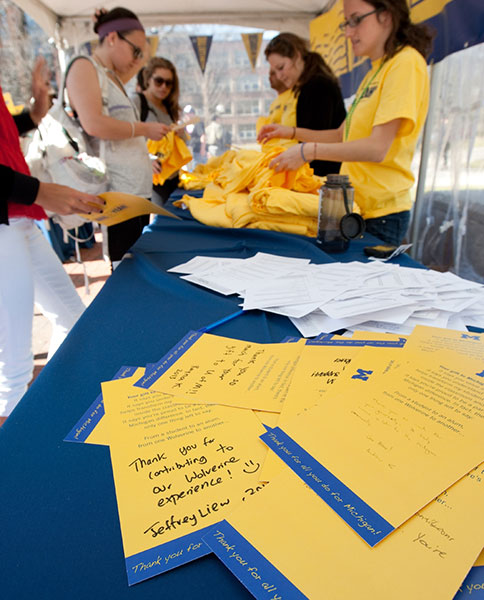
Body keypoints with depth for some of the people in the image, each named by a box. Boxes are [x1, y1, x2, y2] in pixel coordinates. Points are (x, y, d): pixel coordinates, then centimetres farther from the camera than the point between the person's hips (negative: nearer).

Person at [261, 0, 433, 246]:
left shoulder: (406, 62, -11)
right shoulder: (375, 71, 17)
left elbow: (377, 148, -20)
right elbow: (342, 135, 19)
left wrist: (308, 151, -19)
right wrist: (292, 133, 9)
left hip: (381, 212, -8)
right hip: (356, 206, 8)